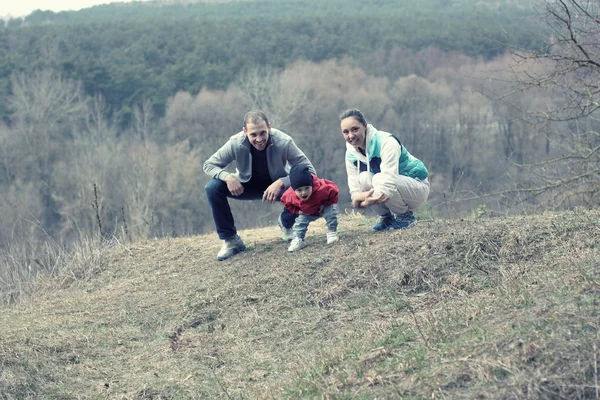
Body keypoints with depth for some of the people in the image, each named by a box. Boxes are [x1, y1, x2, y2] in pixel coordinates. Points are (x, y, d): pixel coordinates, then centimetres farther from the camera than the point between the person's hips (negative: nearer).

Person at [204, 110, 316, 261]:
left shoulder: (284, 142, -31)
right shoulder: (236, 144, -27)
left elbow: (309, 171, -28)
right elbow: (208, 165, -14)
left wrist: (281, 183, -42)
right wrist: (227, 176, -35)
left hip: (277, 185, -1)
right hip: (247, 186, 1)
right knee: (212, 188, -25)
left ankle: (286, 224, 2)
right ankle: (230, 239, -9)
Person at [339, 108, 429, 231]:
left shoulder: (386, 142, -27)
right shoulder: (351, 154, -6)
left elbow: (388, 183, -36)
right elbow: (355, 191, -10)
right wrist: (358, 198, -34)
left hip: (418, 187, -6)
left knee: (379, 179, -34)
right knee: (363, 178, -23)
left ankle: (406, 216, -10)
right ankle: (386, 217, -2)